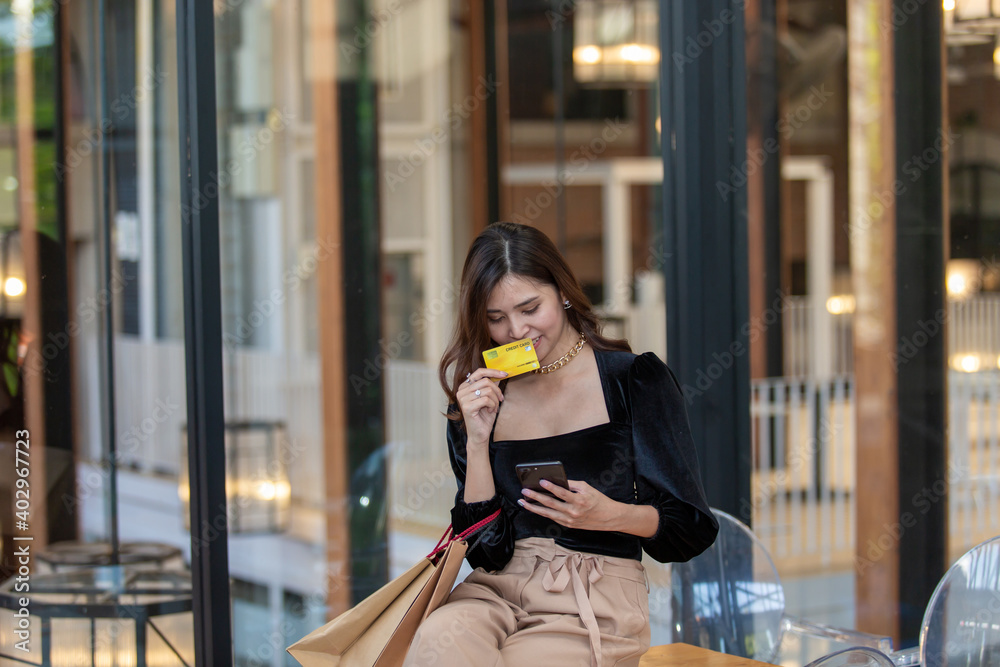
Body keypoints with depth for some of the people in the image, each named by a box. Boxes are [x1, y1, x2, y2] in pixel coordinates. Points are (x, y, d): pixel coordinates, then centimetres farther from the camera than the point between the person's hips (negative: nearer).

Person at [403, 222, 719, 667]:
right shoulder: (479, 402, 13)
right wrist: (477, 439, -4)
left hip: (597, 599, -2)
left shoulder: (634, 379, 4)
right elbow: (484, 548, 7)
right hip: (496, 588, 2)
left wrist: (610, 515, -18)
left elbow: (692, 531, 2)